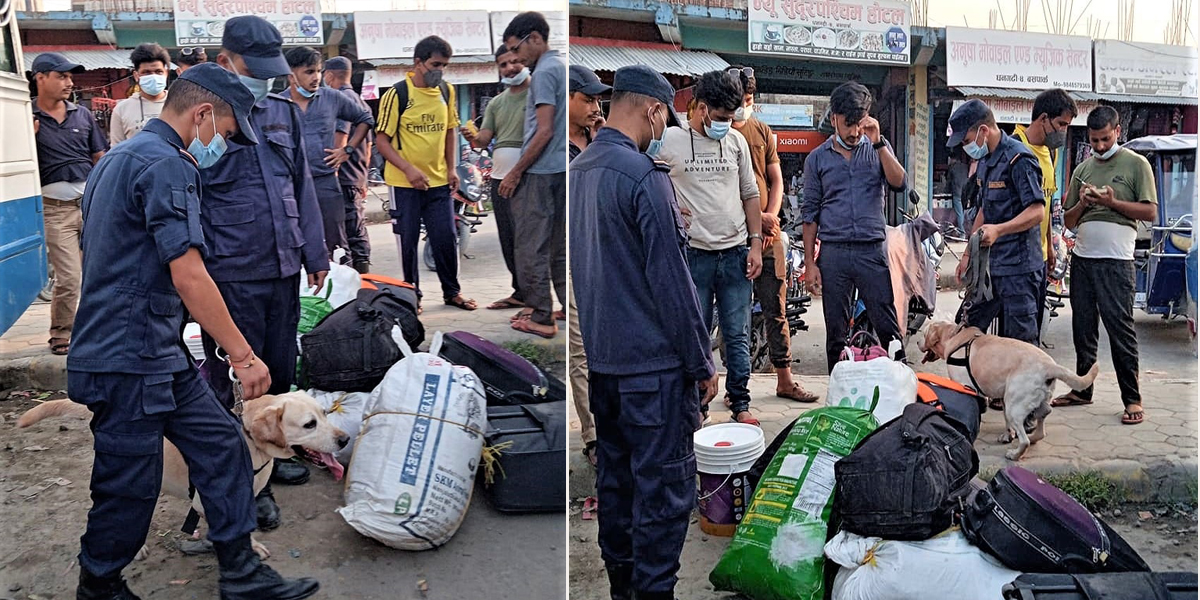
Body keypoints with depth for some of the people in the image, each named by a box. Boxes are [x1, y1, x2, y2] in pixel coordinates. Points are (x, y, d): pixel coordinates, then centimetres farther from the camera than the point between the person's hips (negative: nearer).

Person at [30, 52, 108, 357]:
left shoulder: (83, 115, 12)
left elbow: (100, 158, 15)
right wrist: (28, 137, -14)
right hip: (55, 207, -3)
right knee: (68, 277, -6)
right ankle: (61, 335, 12)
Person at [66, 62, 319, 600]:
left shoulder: (120, 158, 16)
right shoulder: (167, 165, -17)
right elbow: (189, 277, -23)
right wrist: (243, 356, -19)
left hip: (160, 354, 10)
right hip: (129, 360, -10)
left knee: (221, 445, 10)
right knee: (130, 485, 5)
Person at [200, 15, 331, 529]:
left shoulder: (283, 111, 10)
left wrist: (315, 254, 13)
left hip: (283, 267, 6)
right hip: (230, 276, -6)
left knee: (280, 371, 17)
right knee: (236, 381, 4)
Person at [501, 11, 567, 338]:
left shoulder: (544, 72, -14)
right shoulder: (564, 65, 14)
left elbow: (545, 131, -19)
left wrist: (515, 173, -14)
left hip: (539, 173, -9)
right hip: (561, 169, 9)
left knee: (532, 247, -2)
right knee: (560, 243, 15)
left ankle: (540, 317, 2)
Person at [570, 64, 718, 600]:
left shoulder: (578, 170, 8)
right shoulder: (644, 175, -17)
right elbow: (671, 280, -18)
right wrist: (702, 363, -10)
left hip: (599, 357, 9)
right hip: (652, 360, -9)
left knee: (615, 474, 18)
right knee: (664, 487, 1)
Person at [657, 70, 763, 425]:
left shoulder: (736, 141, 9)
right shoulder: (669, 141, -3)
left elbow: (750, 195, 14)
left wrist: (755, 244, 9)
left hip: (736, 253, 3)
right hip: (693, 253, -3)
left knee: (737, 335, 8)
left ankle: (740, 403, 18)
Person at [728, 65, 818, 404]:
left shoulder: (762, 132, 14)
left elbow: (776, 180, 15)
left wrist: (770, 216, -3)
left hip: (768, 234, 4)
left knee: (776, 310, 7)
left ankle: (784, 380, 16)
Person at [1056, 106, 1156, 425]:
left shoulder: (1136, 164, 2)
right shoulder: (1082, 170, 15)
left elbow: (1150, 211, -4)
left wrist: (1113, 202, -14)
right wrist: (1082, 203, -3)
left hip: (1116, 261, -5)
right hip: (1082, 258, 5)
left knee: (1120, 328, -7)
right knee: (1083, 327, 10)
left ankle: (1133, 399, -1)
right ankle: (1082, 389, 20)